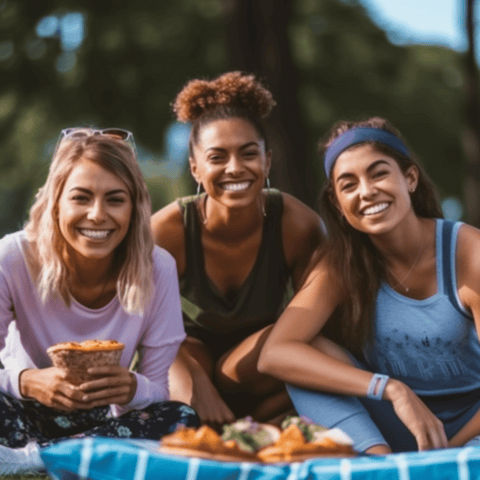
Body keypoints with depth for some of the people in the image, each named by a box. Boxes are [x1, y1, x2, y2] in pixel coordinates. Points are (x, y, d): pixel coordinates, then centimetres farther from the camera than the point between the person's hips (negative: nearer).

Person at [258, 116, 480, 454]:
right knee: (312, 346, -20)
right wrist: (391, 389, -30)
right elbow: (274, 354, -20)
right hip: (396, 432, 4)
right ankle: (380, 459, -32)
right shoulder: (341, 267, -4)